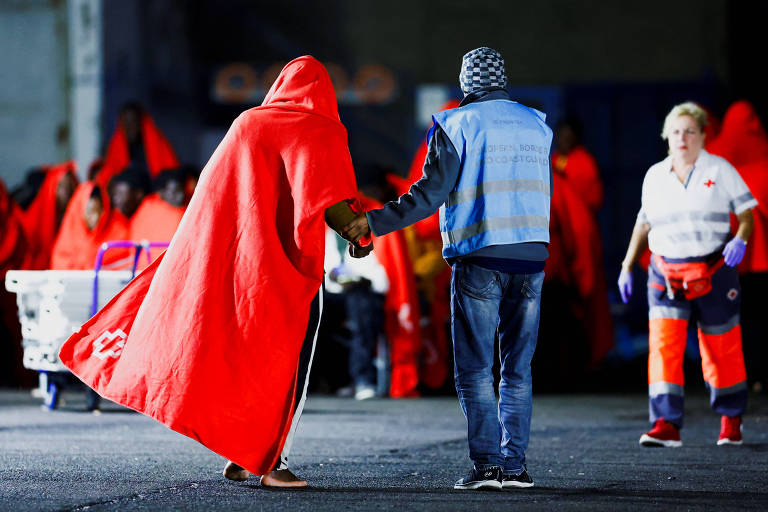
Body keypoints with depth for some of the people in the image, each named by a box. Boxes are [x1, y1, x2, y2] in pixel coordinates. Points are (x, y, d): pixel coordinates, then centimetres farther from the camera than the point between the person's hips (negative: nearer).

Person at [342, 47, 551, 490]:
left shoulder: (457, 125, -2)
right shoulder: (536, 125, 13)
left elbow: (431, 193, -9)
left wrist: (374, 222, -6)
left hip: (480, 257, -4)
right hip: (532, 254, 4)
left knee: (475, 368, -1)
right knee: (518, 368, 7)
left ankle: (486, 462, -9)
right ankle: (514, 463, 4)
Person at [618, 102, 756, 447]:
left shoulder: (720, 170, 2)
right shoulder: (655, 176, 10)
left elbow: (746, 212, 1)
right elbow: (644, 224, 17)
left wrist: (740, 240, -19)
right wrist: (627, 266, 13)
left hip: (714, 273, -2)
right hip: (666, 274, 2)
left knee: (722, 349, 6)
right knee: (663, 345, -14)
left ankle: (731, 421, 25)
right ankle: (667, 425, -18)